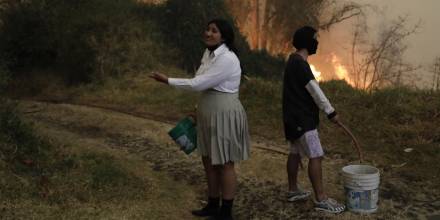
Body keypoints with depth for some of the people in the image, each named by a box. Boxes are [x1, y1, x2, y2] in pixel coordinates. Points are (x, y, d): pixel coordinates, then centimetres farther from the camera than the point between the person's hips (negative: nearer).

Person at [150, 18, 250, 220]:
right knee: (208, 160, 17)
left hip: (224, 115, -9)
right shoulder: (208, 53, 8)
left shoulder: (227, 59, -22)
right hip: (209, 114, 9)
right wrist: (199, 110, 18)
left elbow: (199, 83, -23)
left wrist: (167, 81, -15)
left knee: (224, 164, 2)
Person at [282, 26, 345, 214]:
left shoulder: (294, 61, 13)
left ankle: (293, 190, 26)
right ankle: (321, 199, -5)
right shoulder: (299, 63, -19)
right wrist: (331, 112, -13)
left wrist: (325, 110, 22)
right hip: (302, 118, -11)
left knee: (295, 153, 16)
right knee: (315, 156, -8)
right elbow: (315, 91, -19)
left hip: (296, 116, 11)